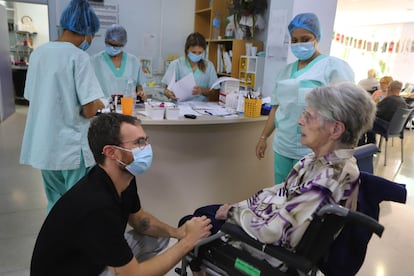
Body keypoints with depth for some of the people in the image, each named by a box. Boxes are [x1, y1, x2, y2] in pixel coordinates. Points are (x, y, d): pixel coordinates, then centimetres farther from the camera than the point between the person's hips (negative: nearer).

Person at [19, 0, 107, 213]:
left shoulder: (38, 53, 7)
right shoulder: (78, 57, -14)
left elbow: (31, 98, 14)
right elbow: (89, 110, -19)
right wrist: (98, 105, 4)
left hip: (42, 146, 7)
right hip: (72, 147, -7)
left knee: (55, 203, 21)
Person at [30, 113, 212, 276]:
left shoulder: (125, 179, -11)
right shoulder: (96, 207, -37)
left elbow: (138, 219, 7)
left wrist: (177, 232, -10)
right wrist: (188, 241, -22)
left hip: (95, 258, 8)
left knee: (159, 237, 4)